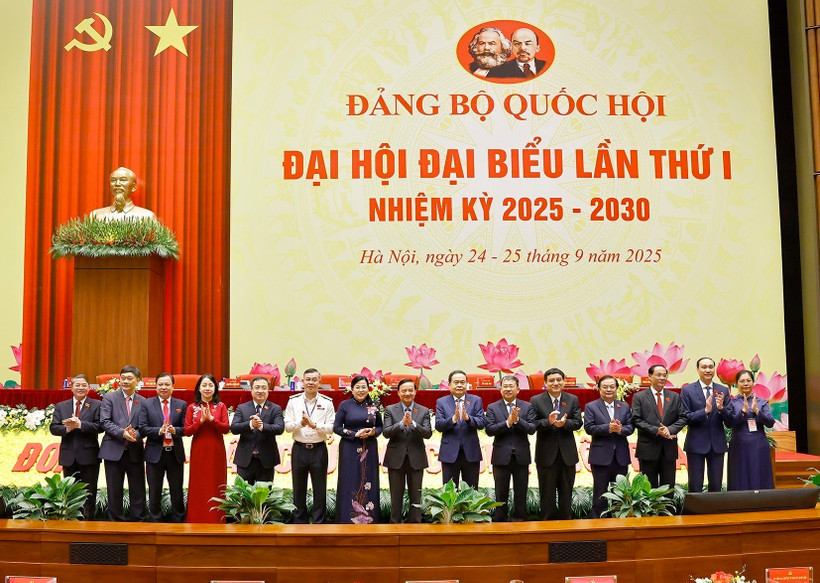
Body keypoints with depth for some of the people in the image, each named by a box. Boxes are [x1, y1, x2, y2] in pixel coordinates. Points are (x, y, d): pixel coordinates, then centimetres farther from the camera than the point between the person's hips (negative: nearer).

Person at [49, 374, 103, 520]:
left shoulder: (96, 405, 1)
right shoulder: (60, 406, 12)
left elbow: (100, 427, -12)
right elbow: (53, 428, 3)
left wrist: (79, 424, -21)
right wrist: (67, 428, -16)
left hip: (88, 457, -3)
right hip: (69, 457, 3)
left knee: (89, 493, 1)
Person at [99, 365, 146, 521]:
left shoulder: (143, 402, 7)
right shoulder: (109, 398, 3)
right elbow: (105, 422, -7)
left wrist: (135, 434, -21)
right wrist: (122, 433, -21)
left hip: (135, 451, 1)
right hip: (114, 450, -1)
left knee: (138, 490, 5)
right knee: (114, 491, 6)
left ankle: (138, 521, 13)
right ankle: (116, 521, 16)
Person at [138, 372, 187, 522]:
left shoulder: (181, 405, 7)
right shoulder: (147, 404, 4)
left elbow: (186, 428, 0)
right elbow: (143, 428, -5)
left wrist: (175, 430, -21)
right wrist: (159, 431, -21)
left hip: (175, 453, 1)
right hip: (155, 453, -1)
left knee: (177, 491, 7)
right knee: (154, 492, 7)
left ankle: (178, 521, 16)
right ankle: (155, 521, 18)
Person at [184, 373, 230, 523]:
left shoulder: (221, 406, 5)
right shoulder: (192, 407, 5)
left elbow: (226, 429, -5)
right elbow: (187, 431, -2)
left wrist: (211, 418, -17)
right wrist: (201, 420, -15)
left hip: (216, 451, 0)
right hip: (198, 451, 0)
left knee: (216, 485, 1)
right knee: (198, 486, 1)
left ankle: (216, 520, 8)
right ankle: (197, 519, 8)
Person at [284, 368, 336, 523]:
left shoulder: (327, 402, 2)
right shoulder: (293, 401, 6)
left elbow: (331, 429, -4)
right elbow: (287, 426, 0)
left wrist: (314, 425, -19)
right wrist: (300, 423, -18)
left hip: (319, 449, -1)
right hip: (299, 448, 1)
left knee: (320, 490, 3)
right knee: (299, 489, 9)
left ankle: (319, 523, 11)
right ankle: (299, 522, 19)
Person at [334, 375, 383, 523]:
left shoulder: (373, 407, 7)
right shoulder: (345, 405, 0)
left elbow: (380, 426, 14)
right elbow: (336, 427, -2)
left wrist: (373, 432, -8)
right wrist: (355, 434, -13)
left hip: (369, 450, 2)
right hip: (349, 450, -2)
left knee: (368, 484, 3)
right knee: (350, 483, -2)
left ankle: (368, 519, 10)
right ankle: (347, 519, 5)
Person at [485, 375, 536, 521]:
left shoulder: (527, 407, 5)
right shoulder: (492, 408, 2)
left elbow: (532, 429, -6)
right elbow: (490, 430, -9)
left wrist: (517, 420, -21)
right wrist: (508, 422, -20)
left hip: (521, 456, 1)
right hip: (501, 456, -1)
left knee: (521, 493, 7)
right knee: (501, 494, 7)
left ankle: (519, 519, 17)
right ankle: (500, 520, 16)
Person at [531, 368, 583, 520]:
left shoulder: (573, 400, 6)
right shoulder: (536, 401, -2)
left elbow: (578, 423, -2)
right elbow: (533, 425, -10)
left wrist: (565, 423, -22)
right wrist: (548, 421, -28)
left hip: (567, 454, 2)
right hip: (546, 454, -2)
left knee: (566, 492, 11)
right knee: (547, 493, 7)